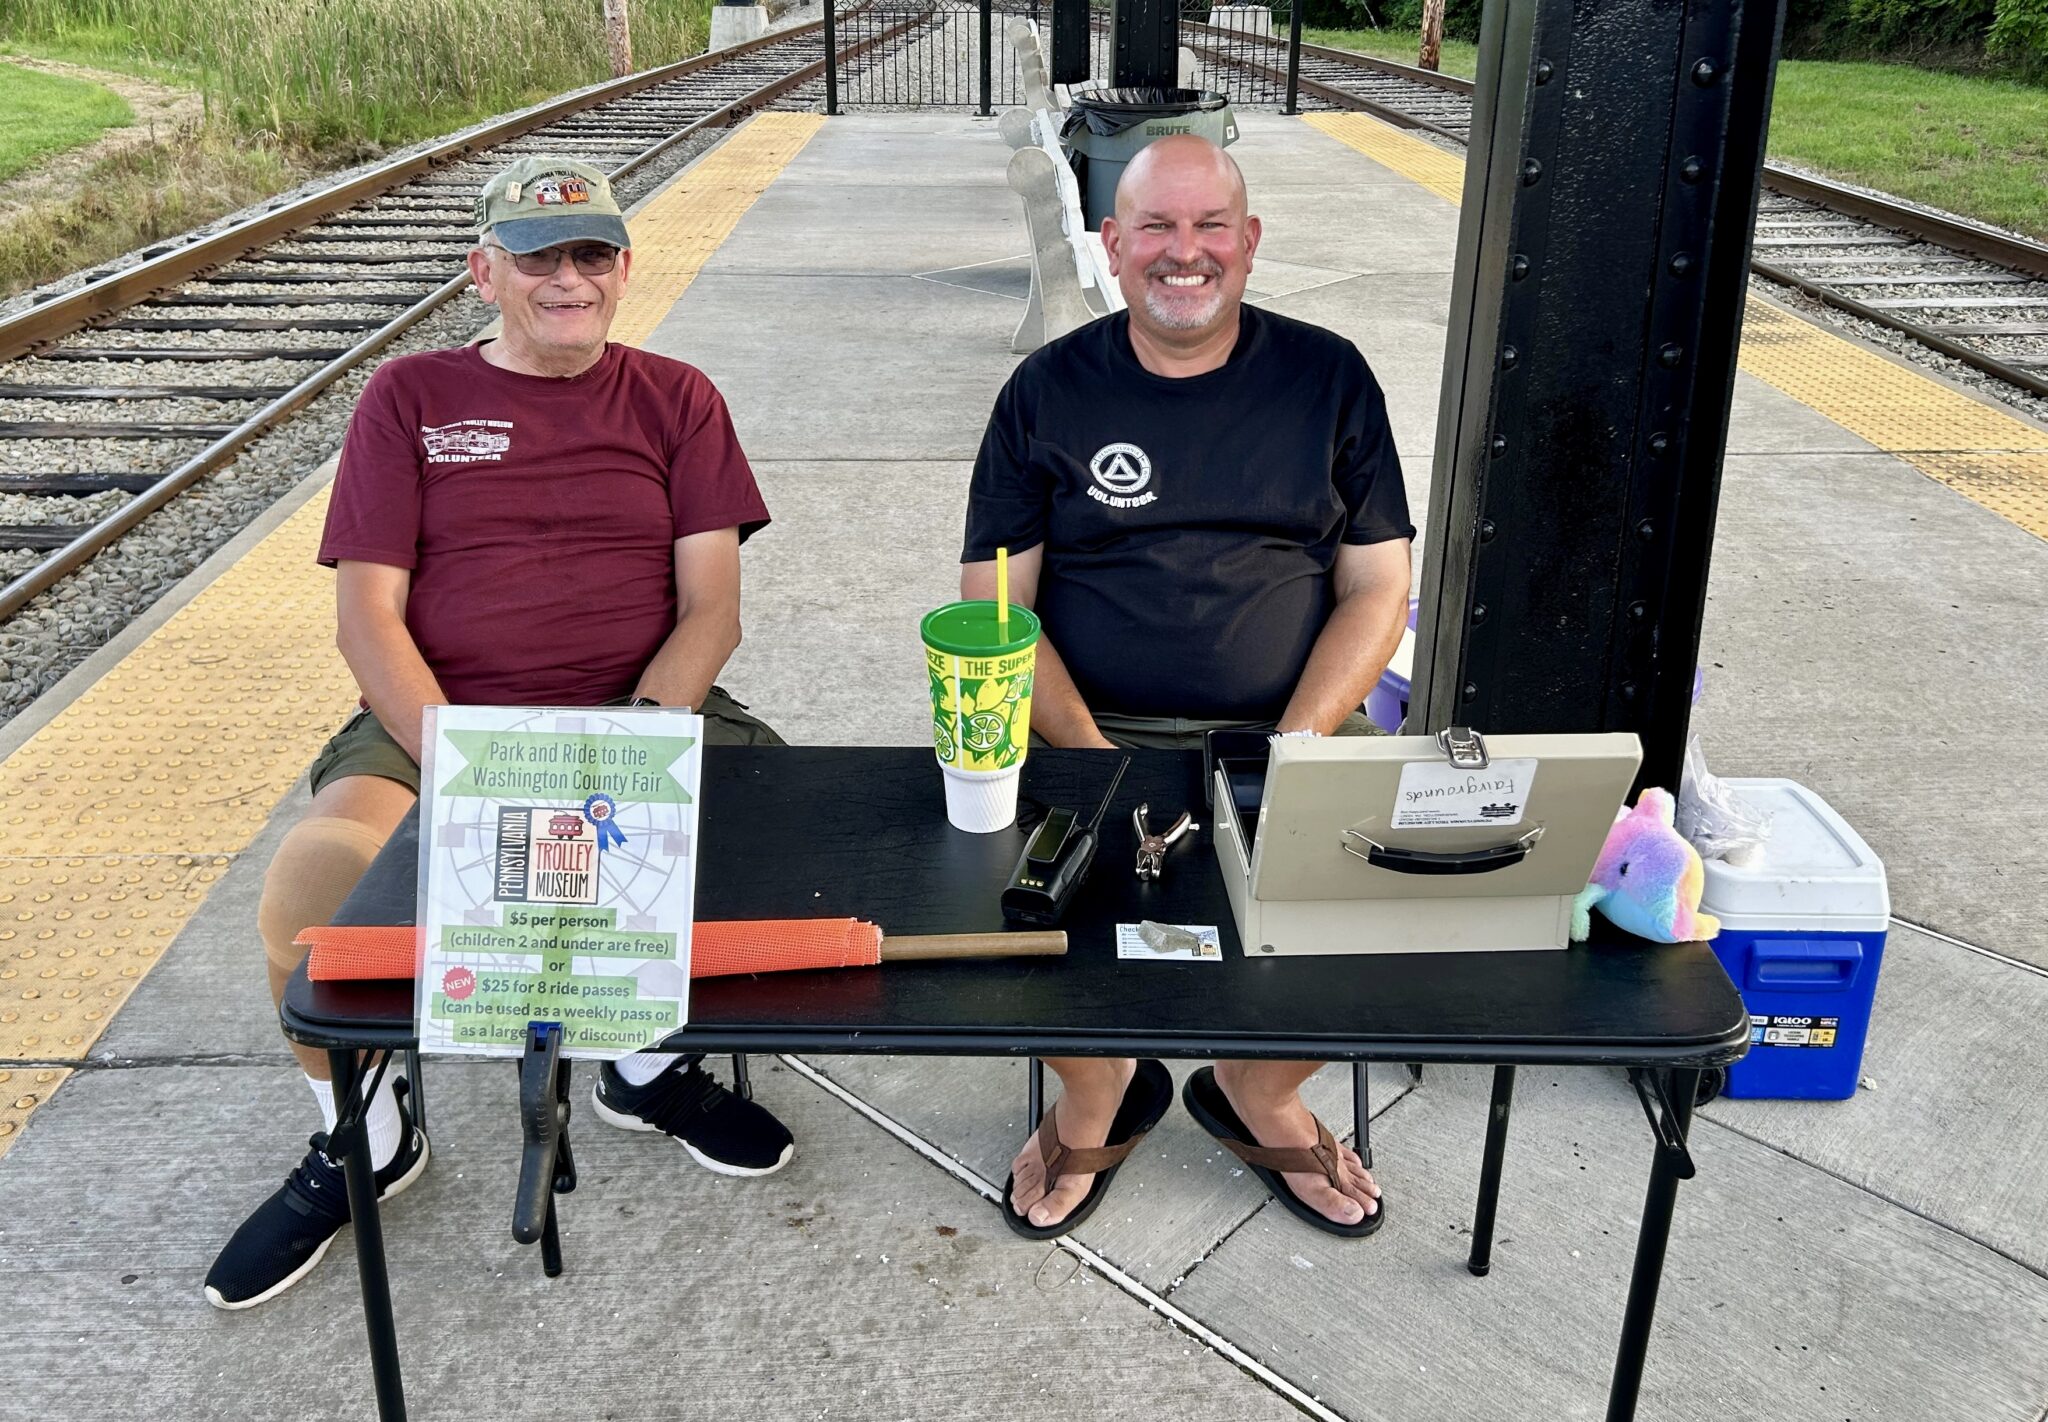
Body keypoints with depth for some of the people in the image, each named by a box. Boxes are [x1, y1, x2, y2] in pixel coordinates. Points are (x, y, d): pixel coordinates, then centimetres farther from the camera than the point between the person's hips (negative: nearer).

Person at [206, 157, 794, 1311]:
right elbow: (367, 617, 0)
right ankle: (362, 1139, 4)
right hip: (439, 719, 0)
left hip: (639, 711, 1)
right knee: (316, 869, -28)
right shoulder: (410, 398, 8)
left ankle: (652, 1064, 5)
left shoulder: (675, 400, 10)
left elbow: (711, 613, 1)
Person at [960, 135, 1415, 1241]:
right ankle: (1097, 1091, 10)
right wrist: (1096, 765, -15)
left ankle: (1257, 1088, 12)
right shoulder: (1049, 391, 4)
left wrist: (1288, 753, -11)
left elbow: (1376, 589, 4)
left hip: (1292, 730, 1)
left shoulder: (1328, 379, 7)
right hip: (1088, 732, -1)